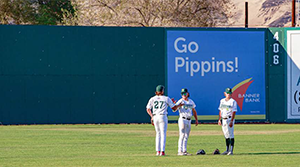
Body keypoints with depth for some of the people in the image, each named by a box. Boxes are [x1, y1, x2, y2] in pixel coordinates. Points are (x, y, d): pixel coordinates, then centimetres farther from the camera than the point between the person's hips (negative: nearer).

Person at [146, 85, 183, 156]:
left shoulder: (152, 99, 8)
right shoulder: (166, 99, 0)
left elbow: (148, 109, 4)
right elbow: (174, 108, 4)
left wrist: (152, 116, 11)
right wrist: (179, 105, 22)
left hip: (155, 117, 4)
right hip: (163, 117, -4)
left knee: (158, 133, 15)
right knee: (163, 134, -2)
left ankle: (158, 151, 8)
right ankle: (162, 151, -11)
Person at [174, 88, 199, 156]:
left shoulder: (191, 101, 12)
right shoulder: (180, 101, -7)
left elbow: (194, 111, 21)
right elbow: (174, 110, -17)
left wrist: (196, 120, 15)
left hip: (189, 120, 7)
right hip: (182, 119, -7)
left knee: (186, 137, 8)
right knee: (182, 136, -12)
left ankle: (184, 151, 12)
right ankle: (180, 151, -13)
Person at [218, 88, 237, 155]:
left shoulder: (233, 101, -6)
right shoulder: (222, 101, 14)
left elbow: (234, 112, -12)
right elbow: (220, 111, 19)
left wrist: (231, 121, -20)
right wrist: (219, 120, 11)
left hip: (229, 119, -7)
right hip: (223, 119, 7)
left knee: (230, 134, -9)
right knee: (226, 135, 10)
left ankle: (231, 150, -9)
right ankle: (227, 150, 16)